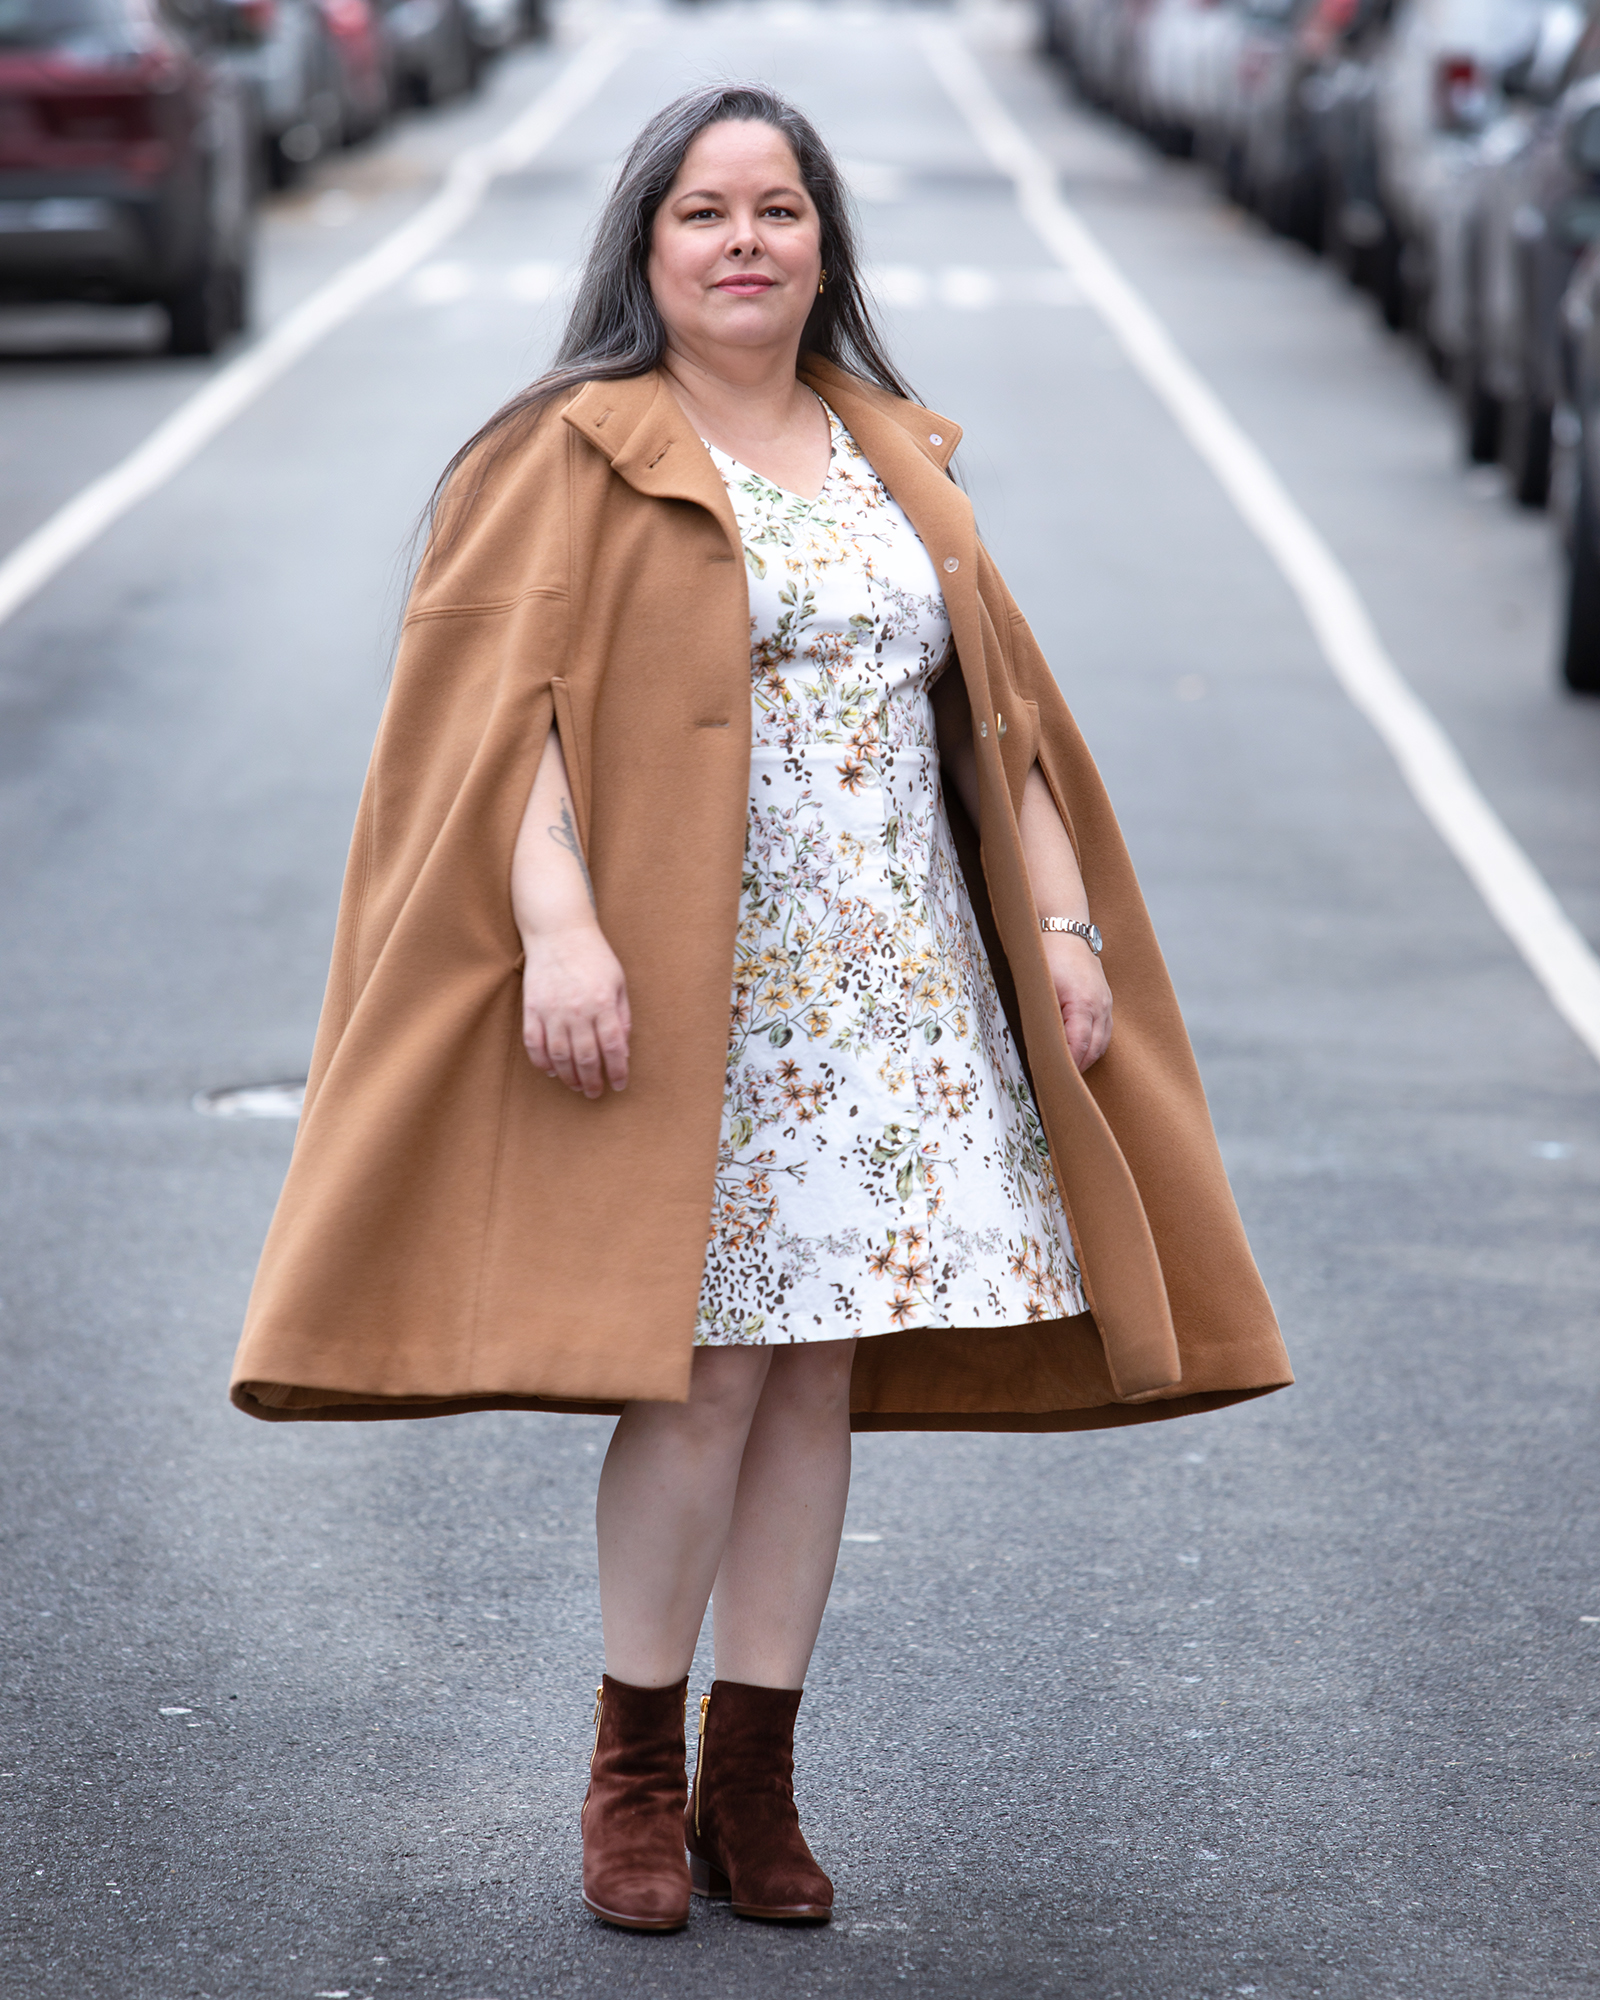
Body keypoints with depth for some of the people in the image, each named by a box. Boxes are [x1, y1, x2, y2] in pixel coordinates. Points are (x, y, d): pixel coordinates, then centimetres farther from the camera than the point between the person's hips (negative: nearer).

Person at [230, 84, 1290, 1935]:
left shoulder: (894, 460, 17)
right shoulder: (579, 459, 0)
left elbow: (994, 711, 17)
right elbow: (516, 702, -11)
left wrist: (1062, 919, 8)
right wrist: (559, 926, -23)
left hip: (894, 995, 5)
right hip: (688, 990, -5)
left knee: (823, 1370, 4)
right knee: (706, 1374, -9)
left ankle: (754, 1779, 12)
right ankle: (635, 1772, 7)